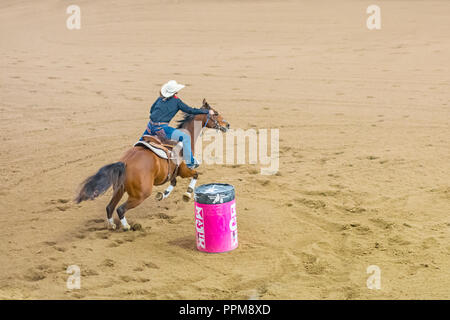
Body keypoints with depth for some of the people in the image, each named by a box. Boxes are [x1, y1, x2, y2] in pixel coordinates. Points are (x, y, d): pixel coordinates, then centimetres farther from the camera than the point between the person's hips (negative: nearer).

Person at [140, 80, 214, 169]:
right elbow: (191, 110, 2)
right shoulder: (177, 101, 0)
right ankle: (189, 162, -9)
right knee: (185, 137, -6)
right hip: (161, 128, -7)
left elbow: (151, 110, 25)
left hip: (151, 126, 7)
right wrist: (208, 111, 10)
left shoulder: (160, 99, 16)